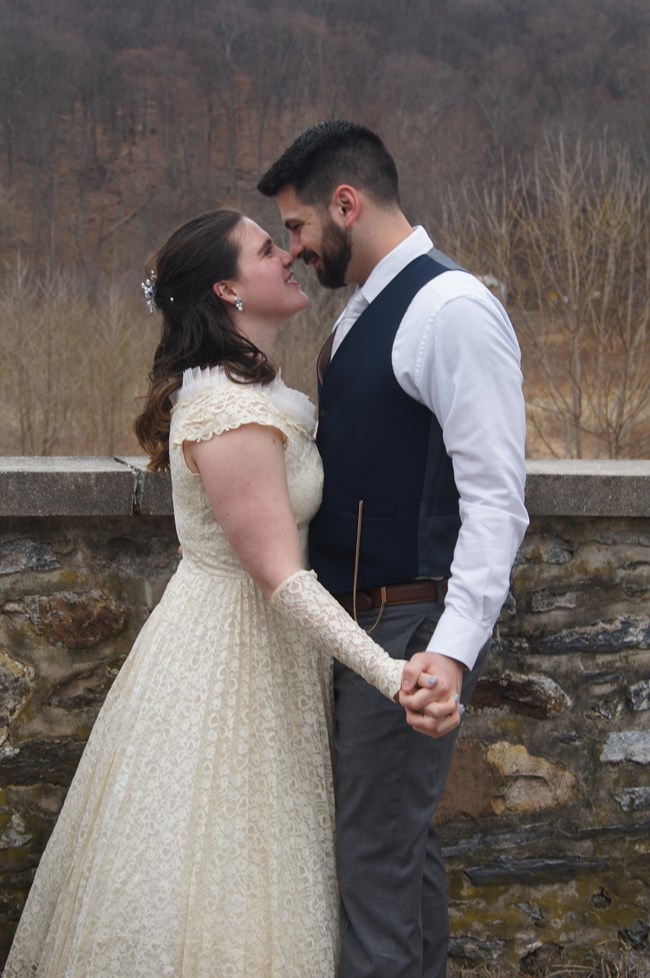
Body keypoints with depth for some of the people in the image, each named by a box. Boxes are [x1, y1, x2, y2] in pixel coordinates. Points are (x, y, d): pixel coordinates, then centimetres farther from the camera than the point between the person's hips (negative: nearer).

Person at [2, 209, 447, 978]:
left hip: (253, 640, 10)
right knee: (214, 870, 3)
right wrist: (390, 674, -31)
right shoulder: (233, 414, -25)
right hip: (229, 655, -10)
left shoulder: (254, 389, 6)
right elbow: (280, 577, -27)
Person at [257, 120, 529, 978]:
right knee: (402, 827, 19)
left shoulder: (453, 310, -19)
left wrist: (453, 650, -33)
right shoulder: (365, 310, 12)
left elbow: (496, 499, -25)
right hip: (361, 618, 10)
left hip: (413, 627, -10)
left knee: (375, 844, -2)